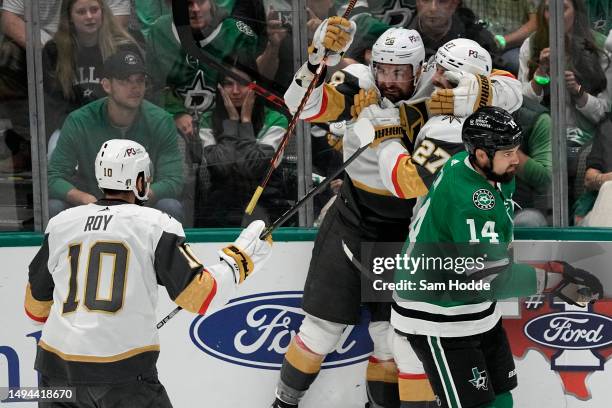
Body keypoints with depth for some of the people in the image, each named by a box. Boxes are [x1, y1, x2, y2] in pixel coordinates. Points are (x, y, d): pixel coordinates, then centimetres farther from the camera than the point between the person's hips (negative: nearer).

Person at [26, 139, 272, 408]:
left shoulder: (60, 224, 9)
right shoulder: (156, 225, -1)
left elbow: (37, 308, 17)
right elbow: (200, 297, -4)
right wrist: (241, 258, 10)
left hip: (57, 364, 4)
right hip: (123, 371, -4)